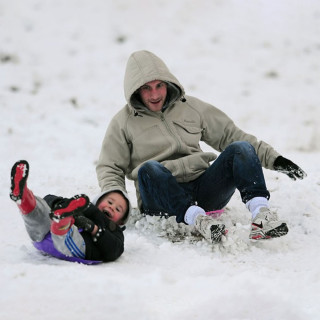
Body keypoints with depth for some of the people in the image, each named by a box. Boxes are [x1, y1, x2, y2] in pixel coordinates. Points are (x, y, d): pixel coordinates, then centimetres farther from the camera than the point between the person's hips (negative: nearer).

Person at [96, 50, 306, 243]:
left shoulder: (191, 107, 16)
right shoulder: (123, 123, 9)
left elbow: (230, 135, 19)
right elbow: (109, 170, 7)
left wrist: (273, 159, 11)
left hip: (203, 190, 3)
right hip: (163, 199, -3)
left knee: (241, 148, -18)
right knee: (149, 169, -34)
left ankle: (261, 213, -38)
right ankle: (197, 219, -53)